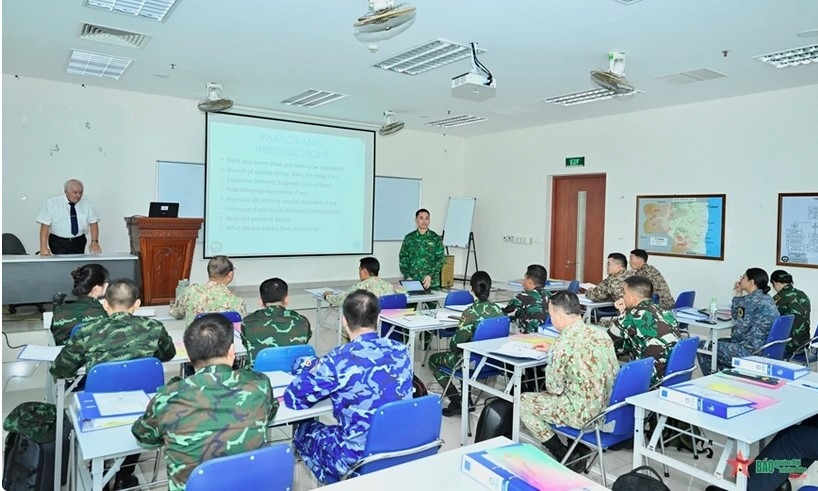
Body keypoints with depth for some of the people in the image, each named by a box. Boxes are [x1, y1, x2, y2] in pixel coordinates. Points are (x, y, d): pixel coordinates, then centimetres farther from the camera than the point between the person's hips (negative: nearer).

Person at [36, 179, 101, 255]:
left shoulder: (88, 203, 1)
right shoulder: (52, 203, -5)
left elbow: (93, 223, -1)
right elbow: (45, 226, -8)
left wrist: (94, 241, -17)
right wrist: (43, 247, -17)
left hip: (79, 242, 2)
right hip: (58, 243, -2)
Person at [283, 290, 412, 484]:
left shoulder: (340, 360, -21)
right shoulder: (401, 351, -5)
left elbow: (293, 399, -10)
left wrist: (309, 368, 8)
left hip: (359, 458, -5)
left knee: (304, 430, 22)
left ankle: (339, 483, 24)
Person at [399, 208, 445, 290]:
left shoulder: (436, 238, 4)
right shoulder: (409, 238, 7)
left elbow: (440, 260, 1)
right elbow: (403, 259, 6)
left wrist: (430, 276, -11)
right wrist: (408, 277, -6)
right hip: (411, 282, 0)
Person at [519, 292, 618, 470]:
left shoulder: (563, 343, -22)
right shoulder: (601, 333, 0)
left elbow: (554, 388, -13)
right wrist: (553, 351, 21)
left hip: (584, 414, -8)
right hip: (607, 408, 8)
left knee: (523, 401, 8)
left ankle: (562, 454, 9)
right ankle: (582, 447, 22)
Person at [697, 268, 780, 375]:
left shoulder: (752, 300, -18)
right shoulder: (766, 298, 12)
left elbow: (741, 328, -15)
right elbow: (736, 316, 18)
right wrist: (738, 294, 12)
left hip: (752, 352, -10)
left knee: (703, 346, -1)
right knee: (720, 342, 27)